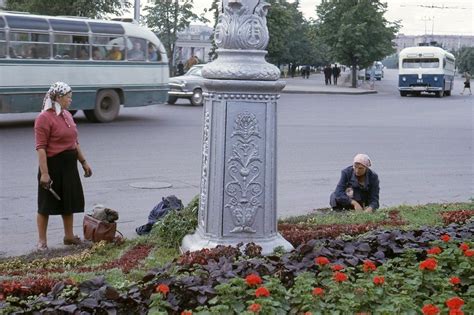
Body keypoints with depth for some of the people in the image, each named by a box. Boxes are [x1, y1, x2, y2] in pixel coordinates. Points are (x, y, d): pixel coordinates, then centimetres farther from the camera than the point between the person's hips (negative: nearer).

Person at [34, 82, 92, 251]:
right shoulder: (44, 118, -15)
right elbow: (41, 148, -20)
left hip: (69, 166, 8)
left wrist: (83, 162, 18)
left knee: (69, 200, 15)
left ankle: (69, 236, 28)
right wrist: (44, 173, -24)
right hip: (53, 166, -8)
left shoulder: (67, 115, 11)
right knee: (46, 204, 2)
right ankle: (42, 241, 11)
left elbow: (75, 142, 19)